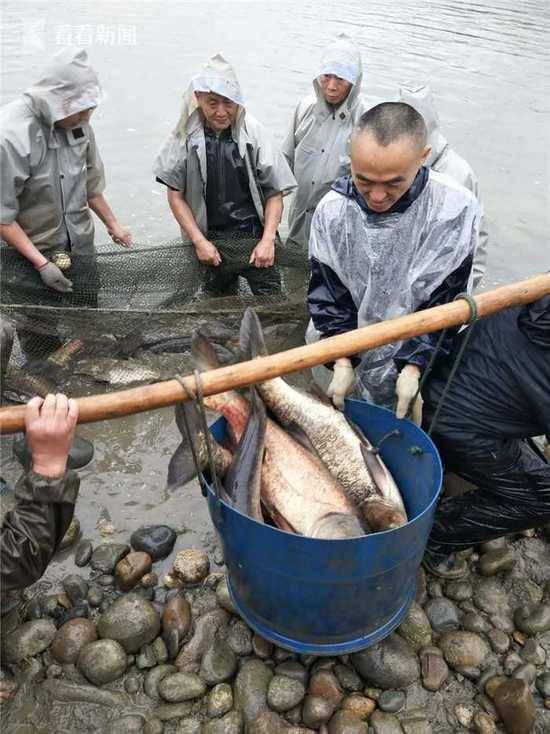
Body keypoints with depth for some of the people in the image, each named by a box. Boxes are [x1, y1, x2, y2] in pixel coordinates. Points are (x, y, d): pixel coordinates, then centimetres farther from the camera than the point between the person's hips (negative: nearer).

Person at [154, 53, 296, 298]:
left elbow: (275, 193, -1)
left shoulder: (253, 133, -4)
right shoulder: (186, 137, -3)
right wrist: (200, 241, -6)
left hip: (255, 240, -1)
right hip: (211, 244, 1)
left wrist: (267, 240, -10)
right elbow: (175, 195, 1)